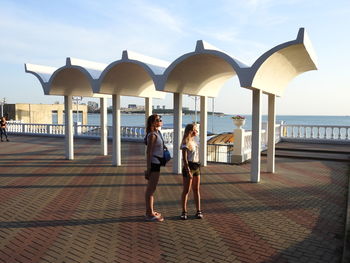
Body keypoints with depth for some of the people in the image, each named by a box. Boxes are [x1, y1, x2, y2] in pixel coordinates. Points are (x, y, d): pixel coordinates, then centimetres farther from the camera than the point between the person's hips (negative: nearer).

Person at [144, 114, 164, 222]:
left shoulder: (157, 133, 12)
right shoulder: (152, 135, -17)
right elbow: (148, 152, -19)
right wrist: (148, 168, -19)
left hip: (156, 163, 10)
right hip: (154, 163, -10)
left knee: (150, 188, 17)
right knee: (151, 189, -3)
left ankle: (150, 211, 29)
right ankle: (150, 214, 5)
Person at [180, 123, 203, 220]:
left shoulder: (194, 141, 14)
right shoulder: (186, 143, -11)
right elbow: (184, 158, -16)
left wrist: (198, 166, 15)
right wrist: (188, 171, -21)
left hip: (196, 166, 8)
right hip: (189, 166, -8)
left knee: (196, 190, 9)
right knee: (186, 190, 0)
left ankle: (198, 211, 15)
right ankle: (184, 212, 9)